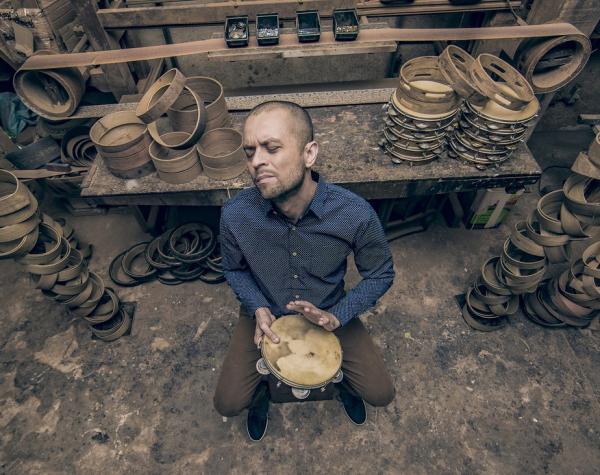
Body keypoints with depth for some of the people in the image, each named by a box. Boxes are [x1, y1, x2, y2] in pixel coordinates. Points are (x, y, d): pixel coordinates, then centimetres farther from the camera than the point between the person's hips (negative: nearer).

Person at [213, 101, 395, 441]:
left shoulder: (356, 214, -30)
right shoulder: (235, 215, -25)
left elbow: (381, 274, -10)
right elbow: (235, 270, -3)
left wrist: (337, 315, -22)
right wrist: (258, 308, -19)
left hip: (332, 312, 0)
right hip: (264, 313, 1)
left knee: (380, 394, 1)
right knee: (228, 403, -1)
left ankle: (343, 380, 36)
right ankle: (262, 391, 35)